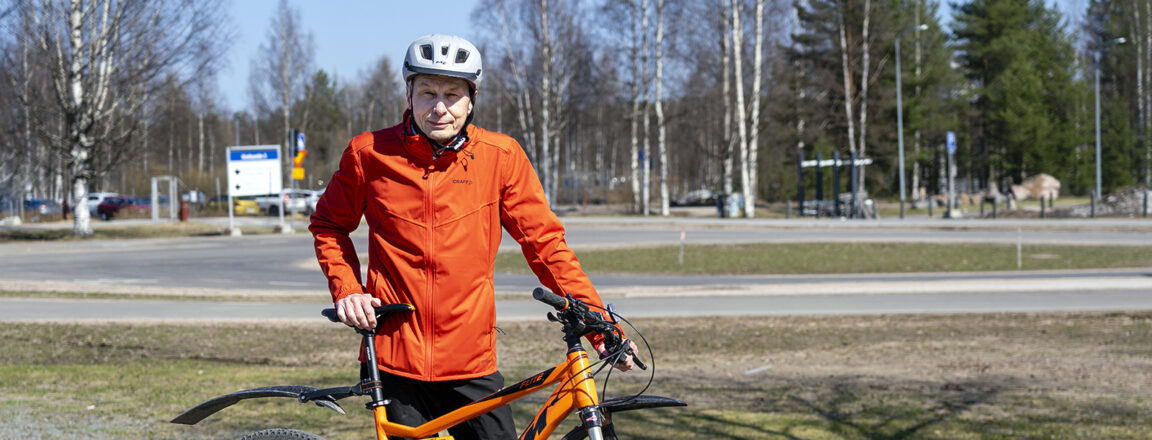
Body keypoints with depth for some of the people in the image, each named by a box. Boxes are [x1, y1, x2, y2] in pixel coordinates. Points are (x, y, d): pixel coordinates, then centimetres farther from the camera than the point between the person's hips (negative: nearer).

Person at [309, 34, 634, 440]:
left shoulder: (501, 156, -1)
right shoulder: (370, 153, -1)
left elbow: (544, 242, 2)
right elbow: (328, 225, 15)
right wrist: (346, 289, -1)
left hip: (471, 363, 1)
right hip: (394, 360, 0)